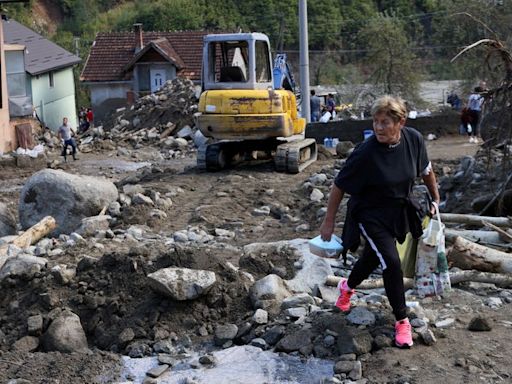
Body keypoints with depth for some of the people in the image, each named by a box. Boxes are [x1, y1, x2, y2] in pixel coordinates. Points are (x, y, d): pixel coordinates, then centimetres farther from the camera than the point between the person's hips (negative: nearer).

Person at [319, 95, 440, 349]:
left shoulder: (414, 139, -15)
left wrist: (435, 198, 15)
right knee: (391, 263, -12)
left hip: (399, 211, 5)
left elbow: (425, 170, 5)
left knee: (373, 257, 20)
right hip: (371, 215, -5)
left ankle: (347, 287, 51)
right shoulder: (365, 152, -28)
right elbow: (339, 186, -17)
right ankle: (402, 320, 8)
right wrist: (329, 222, -11)